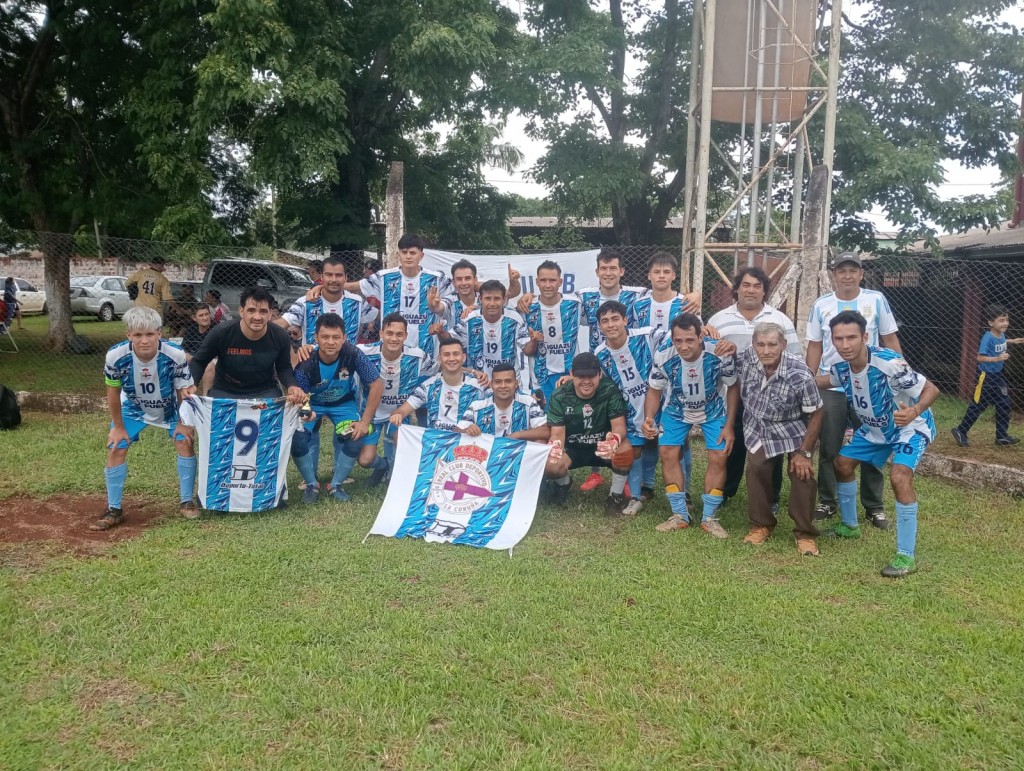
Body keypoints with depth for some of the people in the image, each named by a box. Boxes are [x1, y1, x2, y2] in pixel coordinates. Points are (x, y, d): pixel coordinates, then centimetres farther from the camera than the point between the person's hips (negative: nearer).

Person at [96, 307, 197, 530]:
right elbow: (113, 392, -14)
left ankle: (186, 502, 6)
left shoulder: (175, 355, -36)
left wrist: (184, 423, -11)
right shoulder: (115, 356, -33)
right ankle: (114, 510, 10)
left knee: (185, 443, -10)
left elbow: (184, 391, -18)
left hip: (170, 407, 0)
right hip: (133, 408, 1)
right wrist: (118, 426, -6)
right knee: (116, 450, -5)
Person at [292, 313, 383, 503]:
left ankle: (336, 485, 1)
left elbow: (377, 385, -23)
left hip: (343, 403, 1)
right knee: (297, 437, -25)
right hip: (313, 403, 0)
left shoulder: (352, 354, -31)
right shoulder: (306, 363, -31)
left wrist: (365, 421, -25)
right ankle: (312, 484, 3)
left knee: (356, 437, -24)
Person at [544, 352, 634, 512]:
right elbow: (558, 432, -18)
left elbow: (619, 425, -23)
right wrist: (555, 445, -45)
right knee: (549, 466, -30)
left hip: (602, 445, -1)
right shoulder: (559, 396, -15)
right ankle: (564, 483, 12)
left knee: (625, 450, -35)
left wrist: (616, 439, -49)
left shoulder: (610, 391, -18)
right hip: (572, 448, 1)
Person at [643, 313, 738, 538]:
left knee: (718, 457, -8)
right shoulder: (663, 357, -31)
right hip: (677, 410, 1)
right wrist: (648, 418, -31)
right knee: (668, 454, -8)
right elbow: (655, 391, -13)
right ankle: (680, 515, 5)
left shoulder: (720, 354, -33)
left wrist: (729, 425, -15)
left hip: (713, 410, -1)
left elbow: (733, 387, -14)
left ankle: (709, 517, 6)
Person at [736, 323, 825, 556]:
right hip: (758, 428, 3)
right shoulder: (747, 357, -24)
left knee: (802, 475, -11)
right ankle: (761, 525, 20)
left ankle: (805, 534, 6)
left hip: (794, 431, -3)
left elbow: (817, 413, -21)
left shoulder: (800, 375, -32)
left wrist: (804, 452, -19)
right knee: (756, 471, 0)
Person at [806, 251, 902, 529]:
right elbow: (814, 347, 6)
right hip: (830, 387, 1)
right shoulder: (821, 305, 2)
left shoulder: (876, 300, -1)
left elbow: (890, 341, 3)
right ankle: (827, 501, 20)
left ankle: (874, 506, 17)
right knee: (829, 448, 7)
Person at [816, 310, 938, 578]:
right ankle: (850, 526, 34)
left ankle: (906, 556, -17)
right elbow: (824, 381, 10)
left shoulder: (889, 363, -36)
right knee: (842, 463, 10)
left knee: (899, 477, -27)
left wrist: (915, 411, -50)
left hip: (911, 426, -7)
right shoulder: (841, 367, -14)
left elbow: (931, 390, -30)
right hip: (875, 428, 8)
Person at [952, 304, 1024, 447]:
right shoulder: (988, 338, -23)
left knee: (1004, 405, 11)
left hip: (998, 375, 8)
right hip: (986, 376, -8)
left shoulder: (1001, 335, 1)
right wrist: (998, 358, -31)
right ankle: (960, 432, 11)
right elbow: (980, 357, -25)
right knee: (978, 406, -1)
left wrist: (1012, 341, 21)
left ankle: (1002, 435, 21)